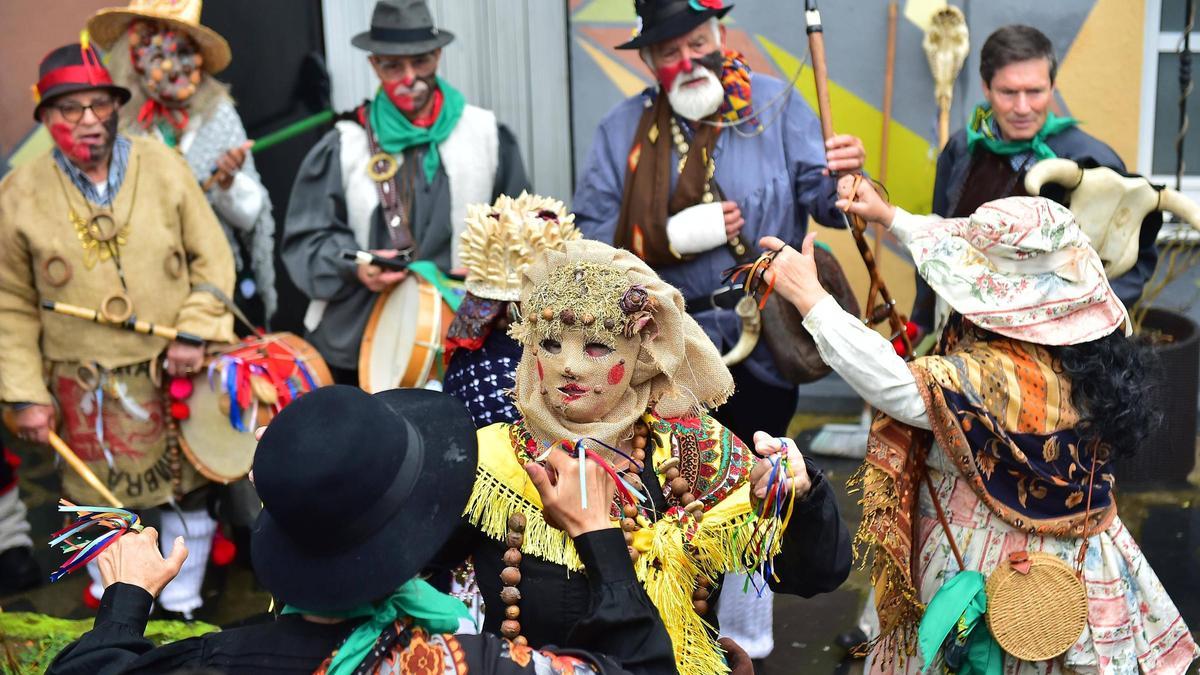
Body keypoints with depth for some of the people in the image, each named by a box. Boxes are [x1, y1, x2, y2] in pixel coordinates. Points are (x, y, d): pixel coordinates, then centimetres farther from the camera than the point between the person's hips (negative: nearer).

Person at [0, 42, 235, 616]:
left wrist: (194, 332, -13)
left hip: (174, 376, 0)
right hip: (85, 390, 0)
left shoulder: (164, 168, -7)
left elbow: (212, 259, -1)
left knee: (187, 496, 13)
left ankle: (183, 608, 35)